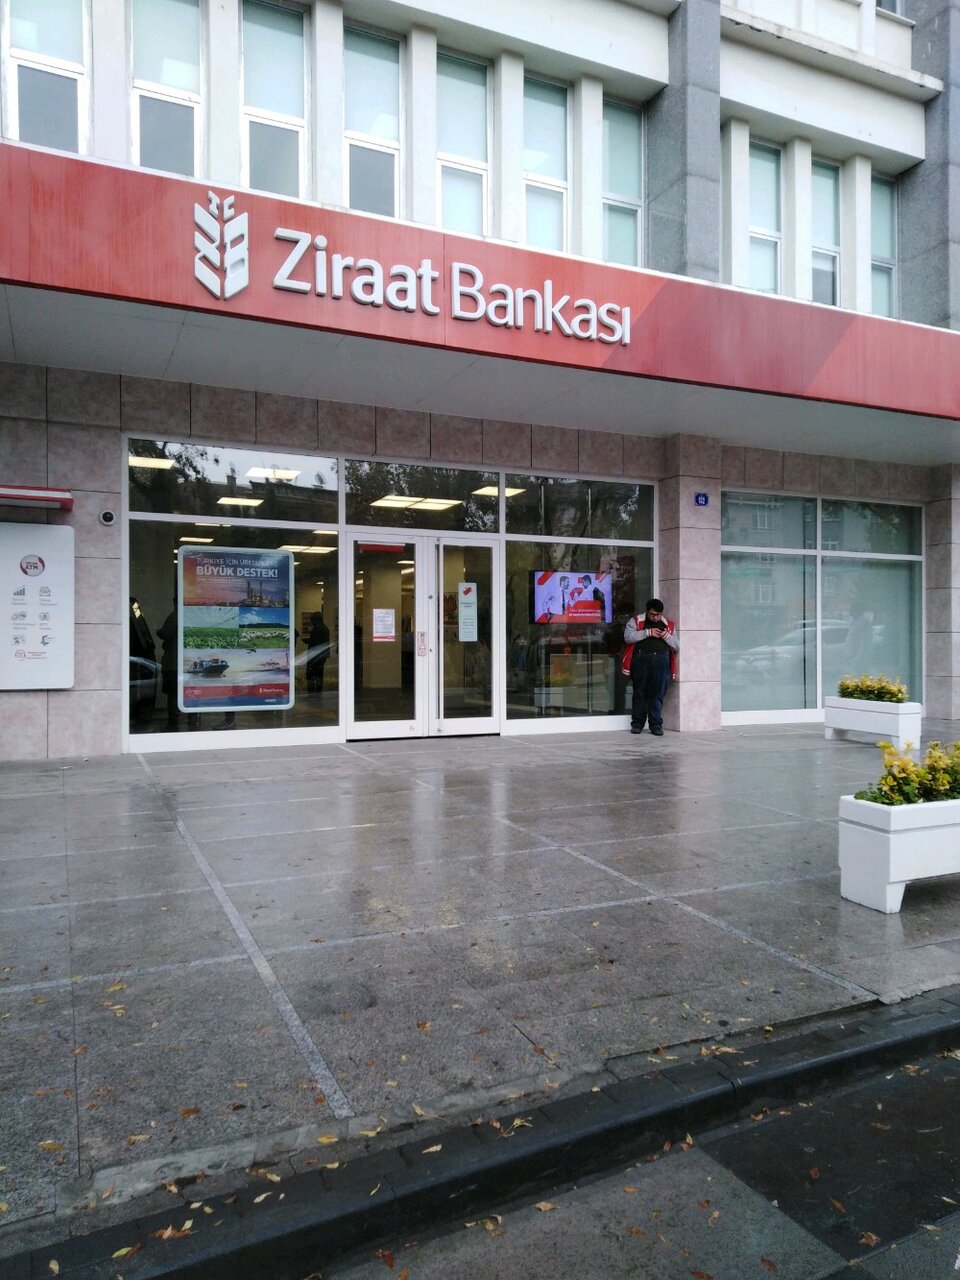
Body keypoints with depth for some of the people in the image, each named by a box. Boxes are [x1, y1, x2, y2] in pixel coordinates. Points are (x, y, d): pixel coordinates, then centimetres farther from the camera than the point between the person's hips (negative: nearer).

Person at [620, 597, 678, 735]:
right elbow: (628, 637, -5)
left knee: (658, 694, -3)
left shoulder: (669, 625, 20)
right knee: (640, 692, 0)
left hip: (661, 660, 2)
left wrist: (667, 636, -2)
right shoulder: (636, 621, 12)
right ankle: (637, 723, 9)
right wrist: (648, 632, -9)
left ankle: (656, 724, 2)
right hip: (642, 658, -1)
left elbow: (677, 646, 17)